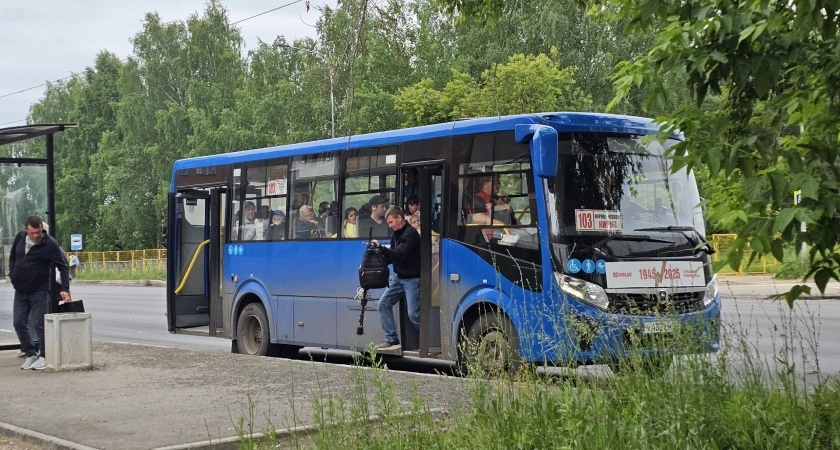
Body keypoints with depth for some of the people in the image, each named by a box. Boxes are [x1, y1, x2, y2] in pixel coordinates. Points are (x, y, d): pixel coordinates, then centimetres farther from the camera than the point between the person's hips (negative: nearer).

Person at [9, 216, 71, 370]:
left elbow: (63, 266, -17)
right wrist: (12, 275, 6)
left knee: (40, 324, -3)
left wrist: (65, 289, -25)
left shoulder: (49, 244, -17)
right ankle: (30, 354, 19)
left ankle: (43, 356, 9)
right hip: (20, 291, 6)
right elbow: (12, 257, 18)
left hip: (39, 291, -6)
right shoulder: (20, 238, 0)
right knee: (19, 323, 6)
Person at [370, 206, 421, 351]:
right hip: (398, 277, 9)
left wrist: (380, 247, -30)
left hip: (412, 279, -9)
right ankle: (391, 339, 11)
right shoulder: (396, 234, 11)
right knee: (384, 303, 5)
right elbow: (392, 257, 13)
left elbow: (399, 255, -29)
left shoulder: (410, 234, -18)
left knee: (413, 313, -12)